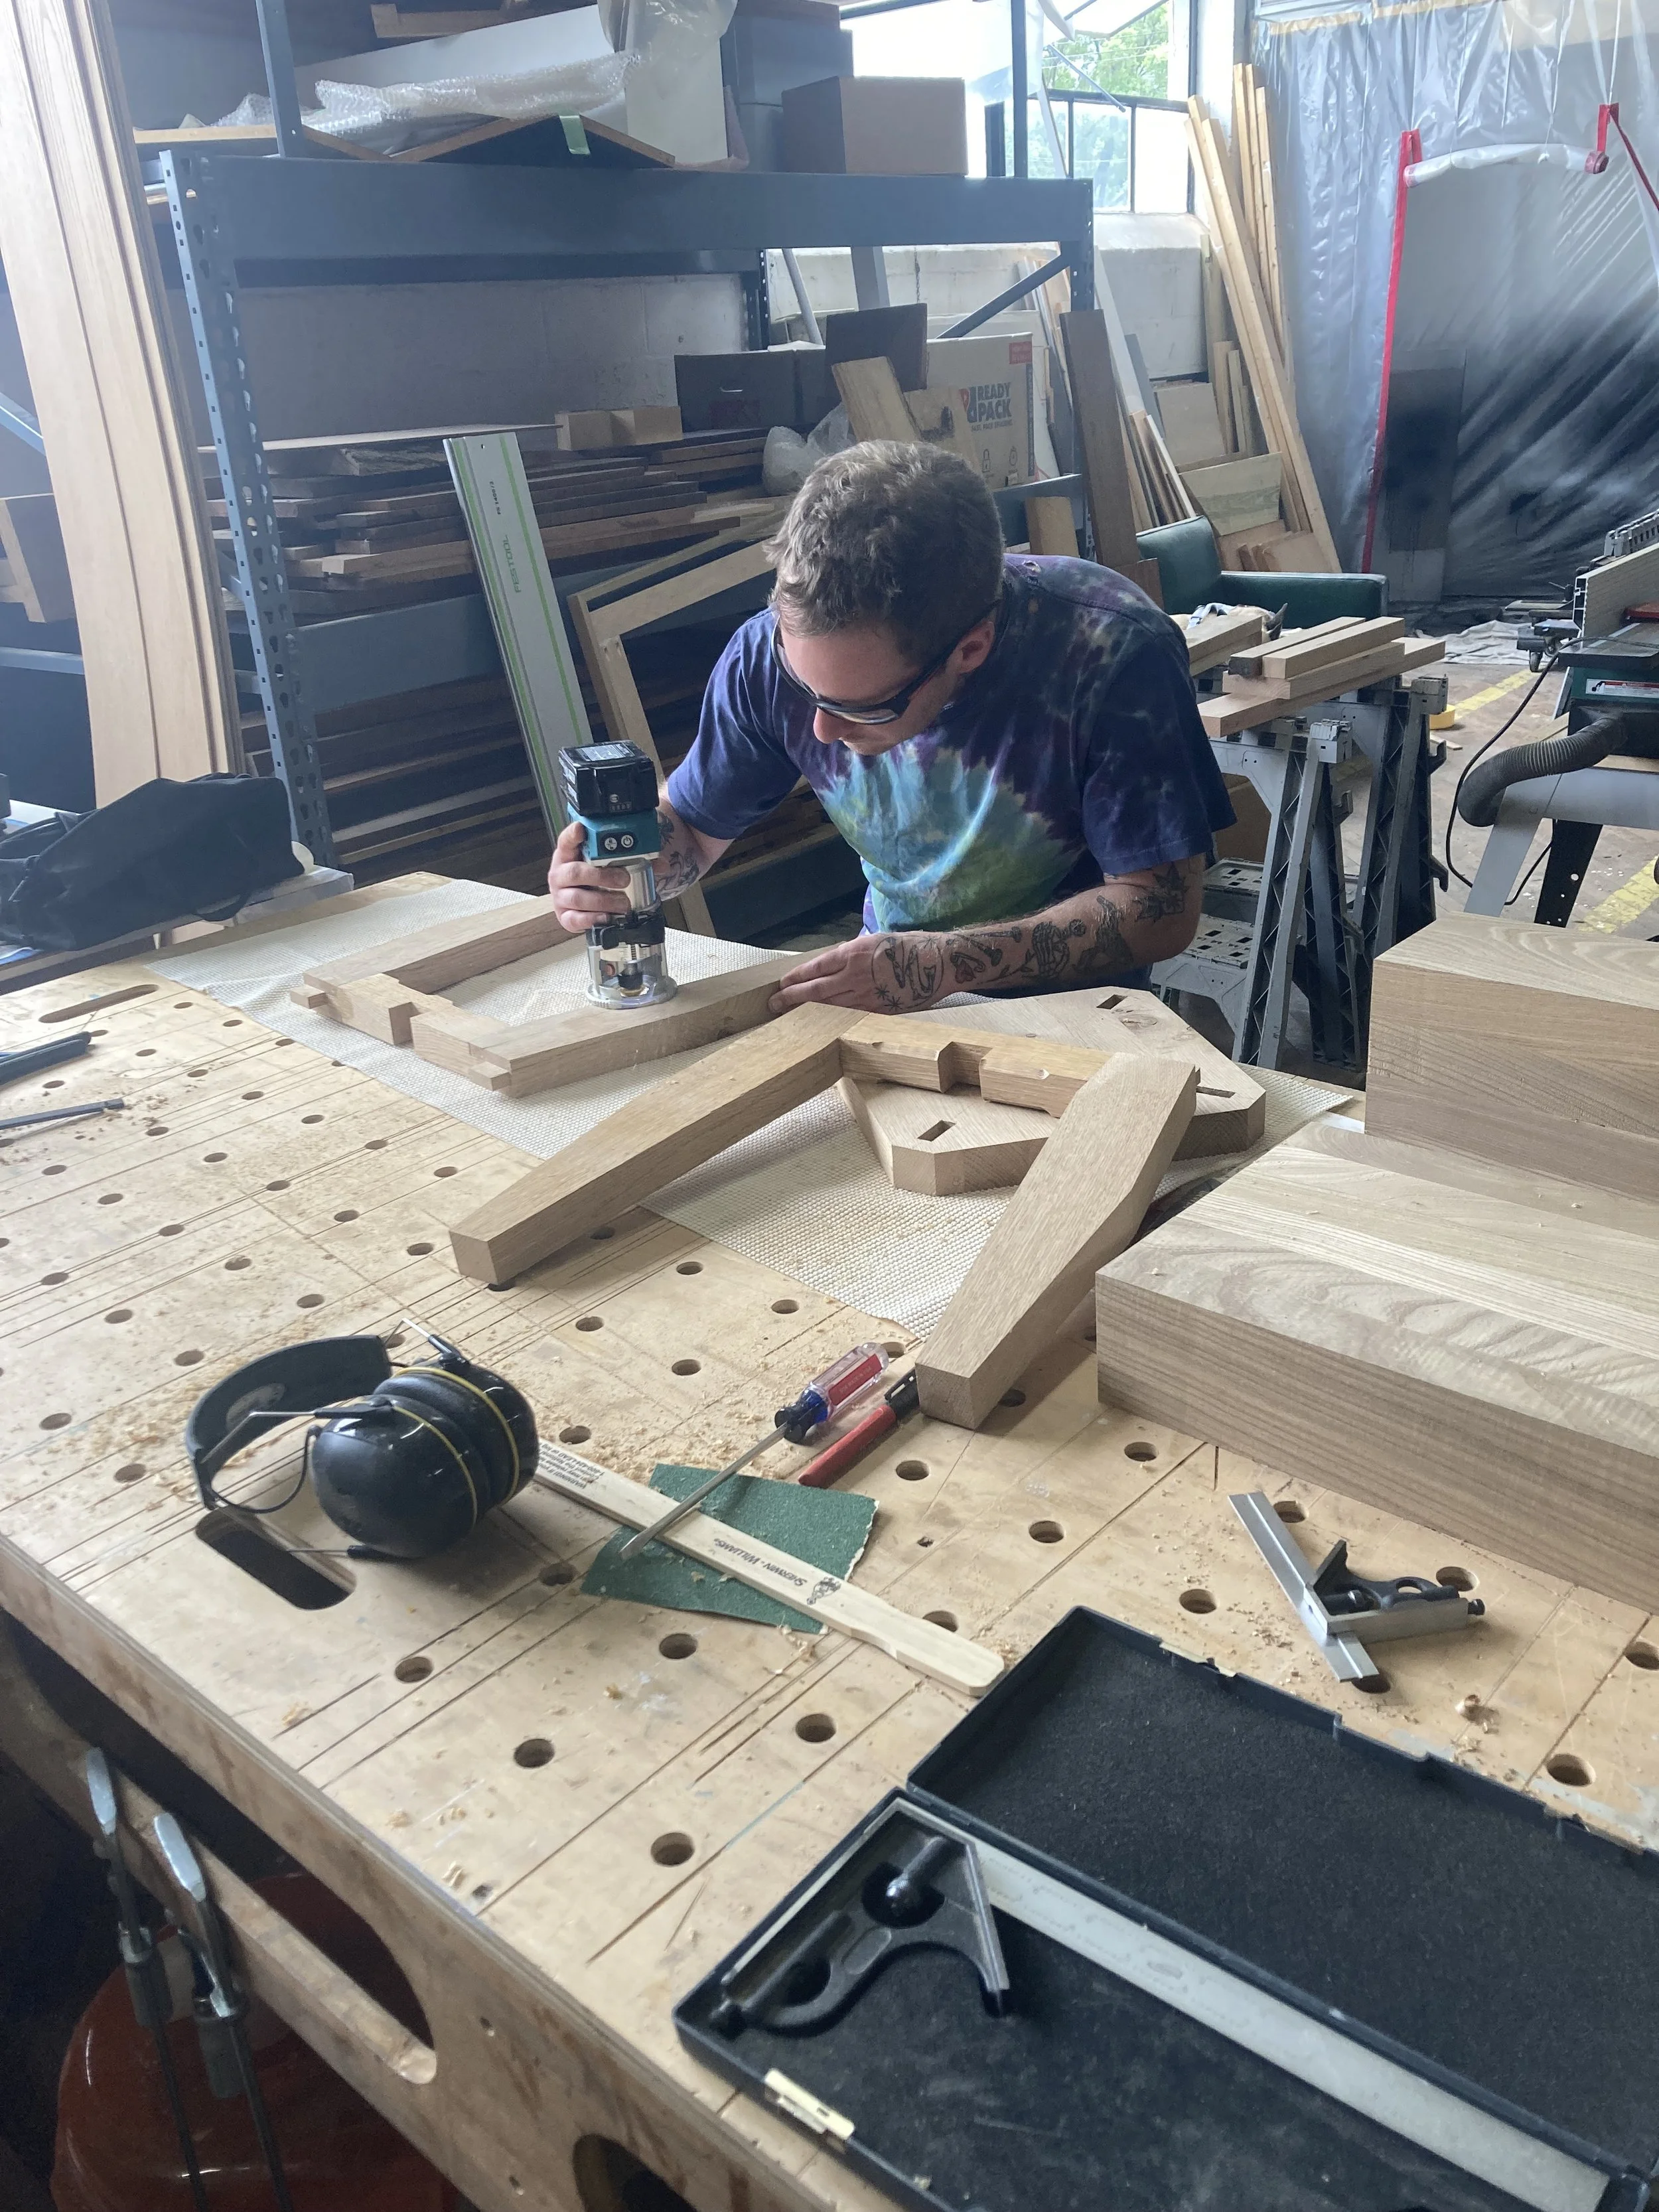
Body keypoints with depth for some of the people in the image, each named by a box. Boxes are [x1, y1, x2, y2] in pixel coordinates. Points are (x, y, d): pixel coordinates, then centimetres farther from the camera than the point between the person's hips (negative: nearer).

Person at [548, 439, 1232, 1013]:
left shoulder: (1113, 654, -26)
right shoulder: (773, 652, -15)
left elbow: (1161, 908, -20)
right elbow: (688, 825, 2)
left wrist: (943, 963, -31)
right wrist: (614, 865, -23)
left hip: (1074, 1006, -3)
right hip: (887, 996, 4)